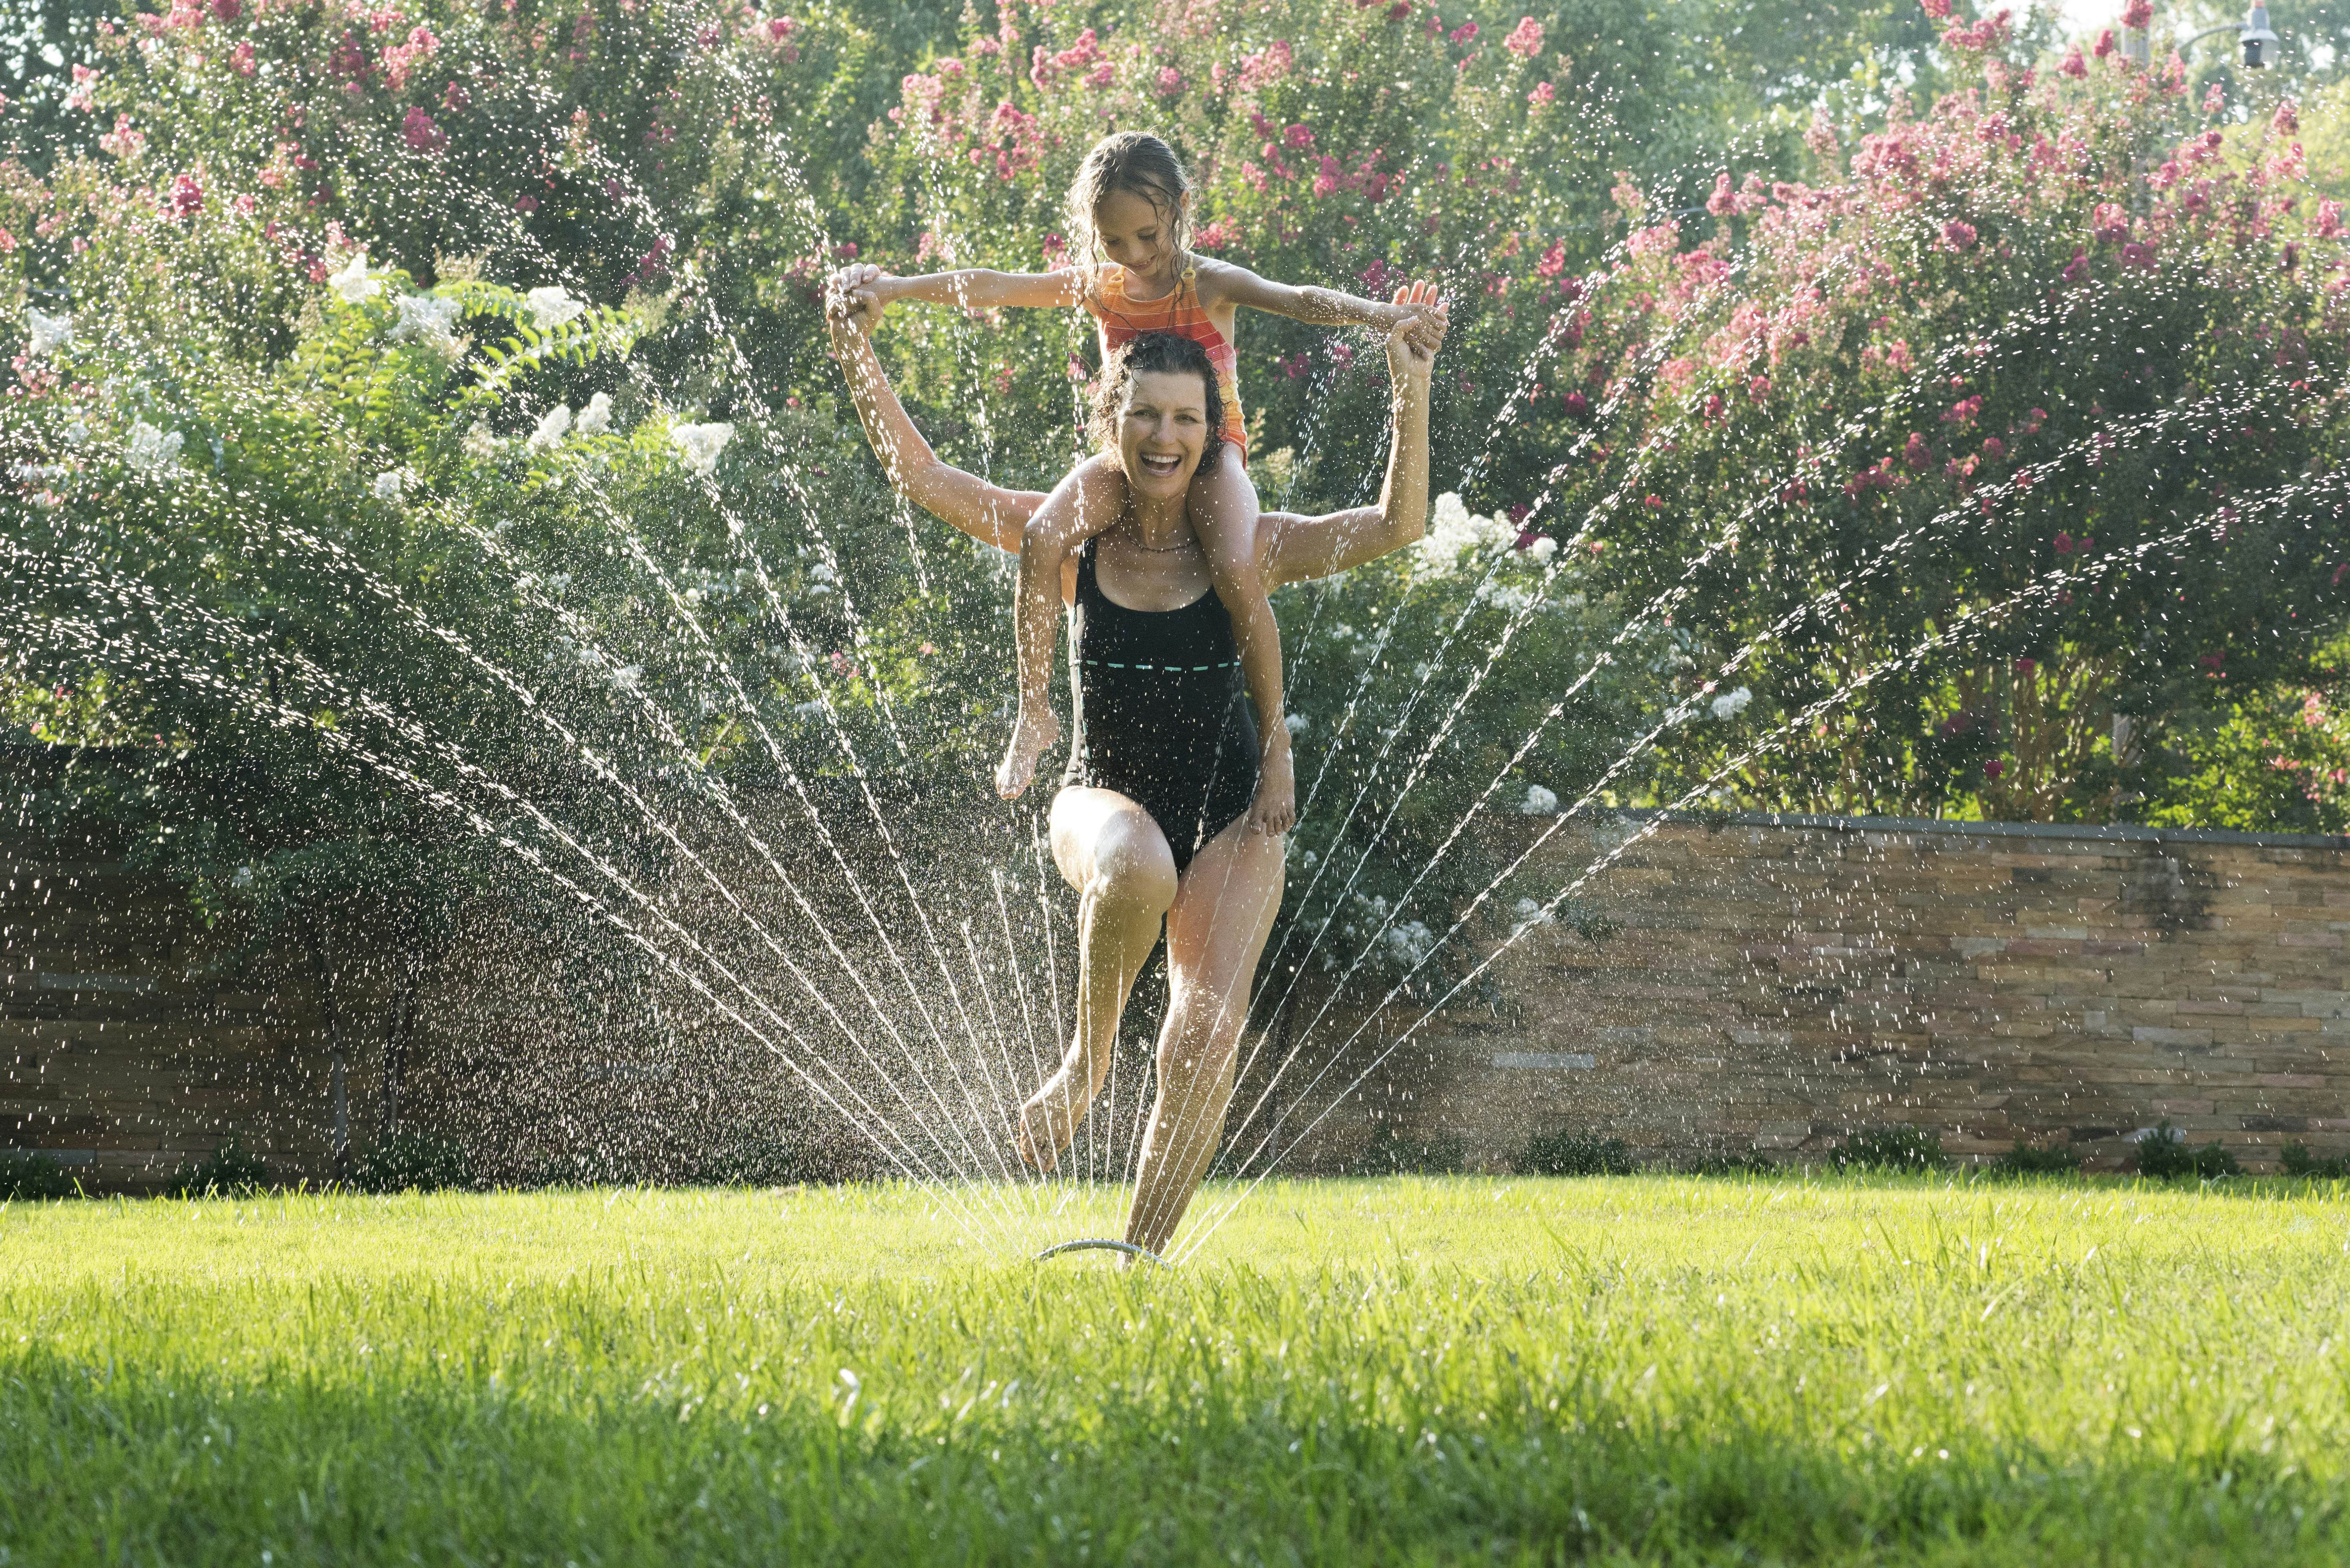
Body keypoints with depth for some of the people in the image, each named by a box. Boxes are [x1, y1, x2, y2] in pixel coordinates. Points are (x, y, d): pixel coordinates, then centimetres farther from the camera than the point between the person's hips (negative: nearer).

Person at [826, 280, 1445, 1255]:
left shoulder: (1244, 547, -3)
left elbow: (1397, 524, -11)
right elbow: (923, 478, -5)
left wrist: (1411, 387, -21)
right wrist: (857, 354, -15)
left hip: (1228, 817, 1)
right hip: (1105, 799, -1)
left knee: (1206, 1040, -14)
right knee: (1137, 868, -39)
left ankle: (1141, 1258, -1)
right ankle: (1086, 1057, -14)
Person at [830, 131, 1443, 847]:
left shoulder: (1209, 284, -10)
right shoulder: (1099, 289, 2)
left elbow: (1299, 301, -25)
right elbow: (994, 287, 1)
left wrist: (1380, 315, -43)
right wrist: (895, 289, -6)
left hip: (1211, 453, -4)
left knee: (1236, 569, -33)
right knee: (1043, 535, -25)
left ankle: (1274, 738, -18)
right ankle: (1034, 713, -13)